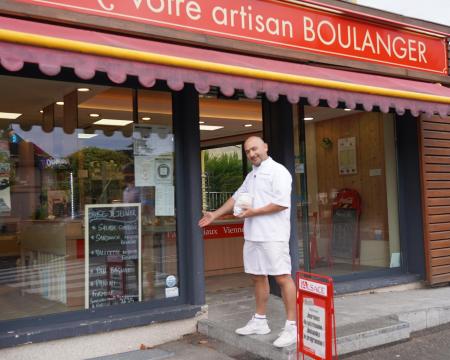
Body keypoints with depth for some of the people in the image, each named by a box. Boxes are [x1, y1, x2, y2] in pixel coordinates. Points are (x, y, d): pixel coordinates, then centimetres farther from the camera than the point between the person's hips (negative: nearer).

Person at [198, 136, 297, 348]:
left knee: (282, 277, -7)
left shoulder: (278, 171, -8)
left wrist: (254, 212, -16)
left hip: (272, 235, -9)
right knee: (258, 277, 13)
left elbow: (282, 203, -18)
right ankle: (260, 321, 24)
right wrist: (215, 214, 22)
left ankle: (292, 327, -3)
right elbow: (237, 197, 26)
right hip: (252, 235, 9)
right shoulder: (251, 176, 19)